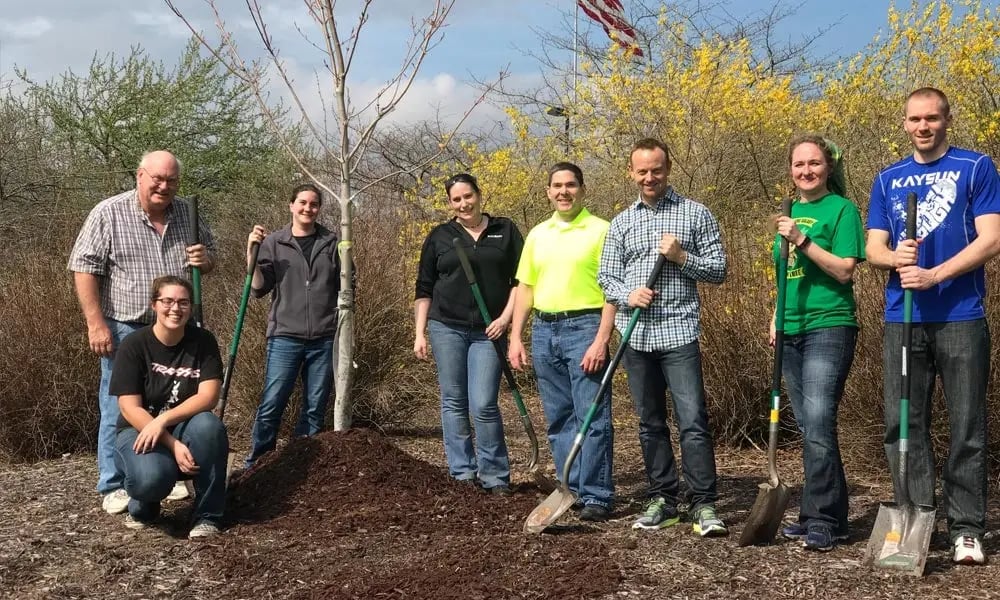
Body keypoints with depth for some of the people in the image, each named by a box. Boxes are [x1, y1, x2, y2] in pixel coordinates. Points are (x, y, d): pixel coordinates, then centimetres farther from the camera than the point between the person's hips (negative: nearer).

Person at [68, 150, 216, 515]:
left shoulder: (187, 214, 4)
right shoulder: (109, 214, -10)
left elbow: (210, 256, 18)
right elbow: (84, 267, -11)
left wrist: (205, 260, -8)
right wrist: (96, 323, -16)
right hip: (125, 330, -5)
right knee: (119, 408, 1)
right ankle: (114, 487, 11)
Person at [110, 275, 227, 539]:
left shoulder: (203, 341, -7)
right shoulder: (133, 345, -12)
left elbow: (209, 396, -16)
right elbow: (130, 408, -16)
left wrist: (163, 420, -30)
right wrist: (173, 445, -26)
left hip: (185, 429, 3)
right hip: (140, 430, -2)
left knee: (209, 425, -33)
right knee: (152, 476, -36)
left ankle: (208, 515, -16)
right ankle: (143, 506, 5)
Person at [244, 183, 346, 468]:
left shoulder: (331, 242, 6)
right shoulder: (273, 242, 4)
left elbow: (345, 287, 9)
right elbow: (259, 288, -2)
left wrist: (347, 260, -8)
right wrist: (251, 252, -10)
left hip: (324, 339, 2)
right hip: (285, 337, -1)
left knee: (315, 409, 9)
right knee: (271, 406, -3)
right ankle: (255, 466, 9)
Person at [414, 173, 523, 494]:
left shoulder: (505, 230, 7)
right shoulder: (439, 236, 9)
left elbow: (521, 278, 7)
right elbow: (424, 289, 11)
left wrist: (506, 317, -5)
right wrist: (420, 333, 5)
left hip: (488, 332, -2)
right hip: (446, 327, 2)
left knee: (484, 406, -8)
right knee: (453, 402, 4)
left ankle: (495, 477, 3)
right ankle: (462, 474, 11)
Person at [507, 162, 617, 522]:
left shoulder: (600, 230, -3)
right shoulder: (537, 235, 14)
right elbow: (525, 288, 17)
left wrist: (601, 341, -16)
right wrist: (516, 337, 8)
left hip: (584, 327, -6)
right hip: (544, 330, 6)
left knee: (592, 417, -6)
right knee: (559, 419, 10)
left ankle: (596, 497, 0)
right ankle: (573, 491, 20)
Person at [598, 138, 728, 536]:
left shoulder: (695, 214, 4)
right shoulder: (621, 223, 12)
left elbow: (718, 270, 3)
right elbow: (606, 276, 9)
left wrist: (681, 257, -13)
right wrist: (627, 294, -11)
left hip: (679, 333, -4)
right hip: (636, 335, 4)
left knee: (693, 421, -9)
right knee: (650, 423, 9)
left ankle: (704, 505, -4)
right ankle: (662, 500, 18)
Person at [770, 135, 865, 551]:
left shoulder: (842, 209, -4)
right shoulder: (790, 212, 16)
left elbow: (845, 270, -13)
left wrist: (801, 240, -20)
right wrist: (776, 318, 15)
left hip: (829, 328, -7)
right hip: (792, 332, 7)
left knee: (818, 427, -13)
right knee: (809, 429, 10)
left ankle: (823, 521, -7)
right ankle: (822, 514, 18)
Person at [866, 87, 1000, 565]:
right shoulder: (887, 179, 14)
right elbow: (873, 248, 10)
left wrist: (934, 275, -17)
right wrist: (895, 257, -14)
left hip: (961, 317, -3)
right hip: (902, 320, 4)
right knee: (902, 425, 4)